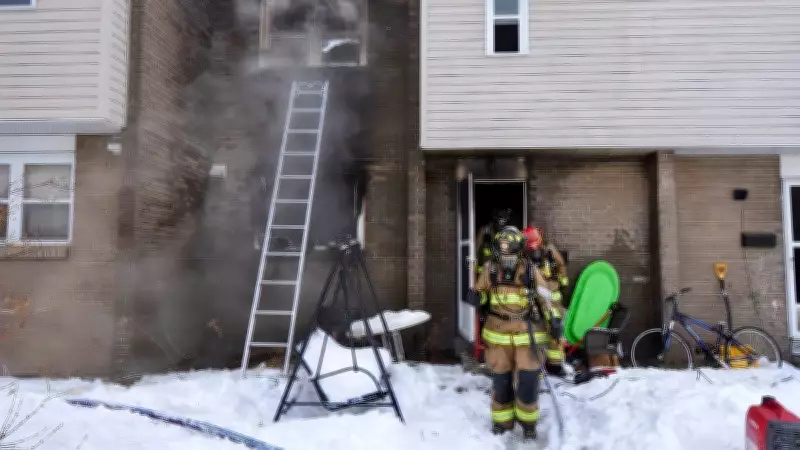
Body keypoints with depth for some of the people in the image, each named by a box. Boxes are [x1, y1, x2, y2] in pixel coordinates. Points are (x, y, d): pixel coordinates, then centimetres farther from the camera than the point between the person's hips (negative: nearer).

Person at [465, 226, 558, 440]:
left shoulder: (531, 272, -9)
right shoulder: (490, 270, -4)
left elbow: (547, 299, 1)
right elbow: (480, 292, 12)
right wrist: (476, 296, -9)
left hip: (527, 334, -2)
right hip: (498, 334, 2)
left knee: (527, 380, -2)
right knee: (500, 380, 11)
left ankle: (528, 420, 23)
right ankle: (502, 419, 33)